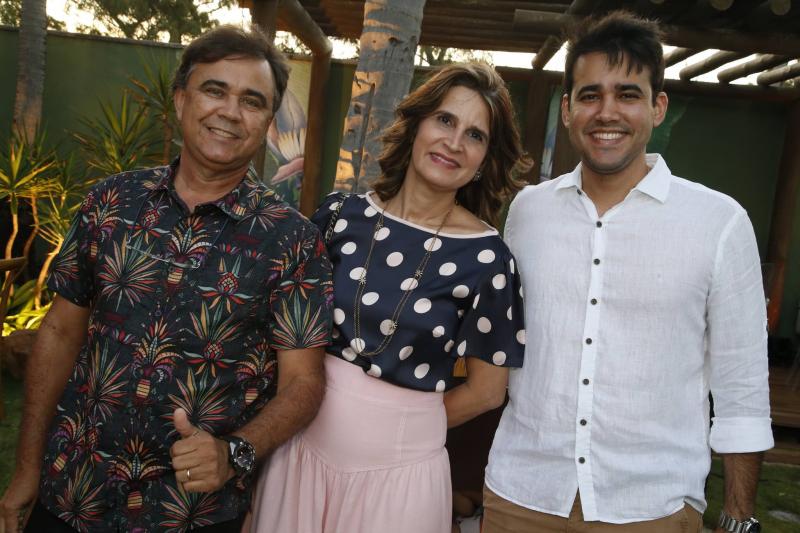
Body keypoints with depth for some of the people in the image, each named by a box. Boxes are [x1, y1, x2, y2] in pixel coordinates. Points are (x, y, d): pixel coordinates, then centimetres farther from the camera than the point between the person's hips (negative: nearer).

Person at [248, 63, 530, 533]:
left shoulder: (487, 256, -12)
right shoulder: (343, 214, -5)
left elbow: (486, 390, -4)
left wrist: (404, 423, 1)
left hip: (398, 464, -2)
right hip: (302, 444, 3)